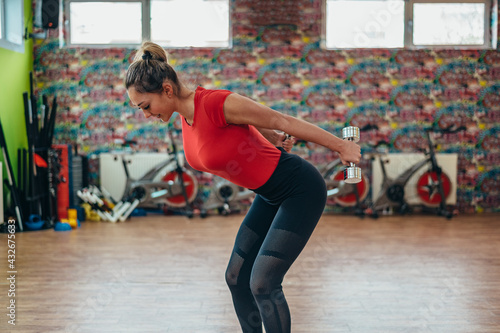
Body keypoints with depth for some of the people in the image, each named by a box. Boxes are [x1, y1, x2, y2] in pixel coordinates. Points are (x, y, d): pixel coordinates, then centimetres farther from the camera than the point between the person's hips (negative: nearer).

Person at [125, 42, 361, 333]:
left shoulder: (216, 103, -26)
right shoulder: (187, 116, -1)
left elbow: (283, 121, -18)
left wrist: (341, 147, -9)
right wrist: (273, 139, 23)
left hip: (301, 191, -9)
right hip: (271, 196, 9)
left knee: (262, 284, -13)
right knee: (237, 278, 10)